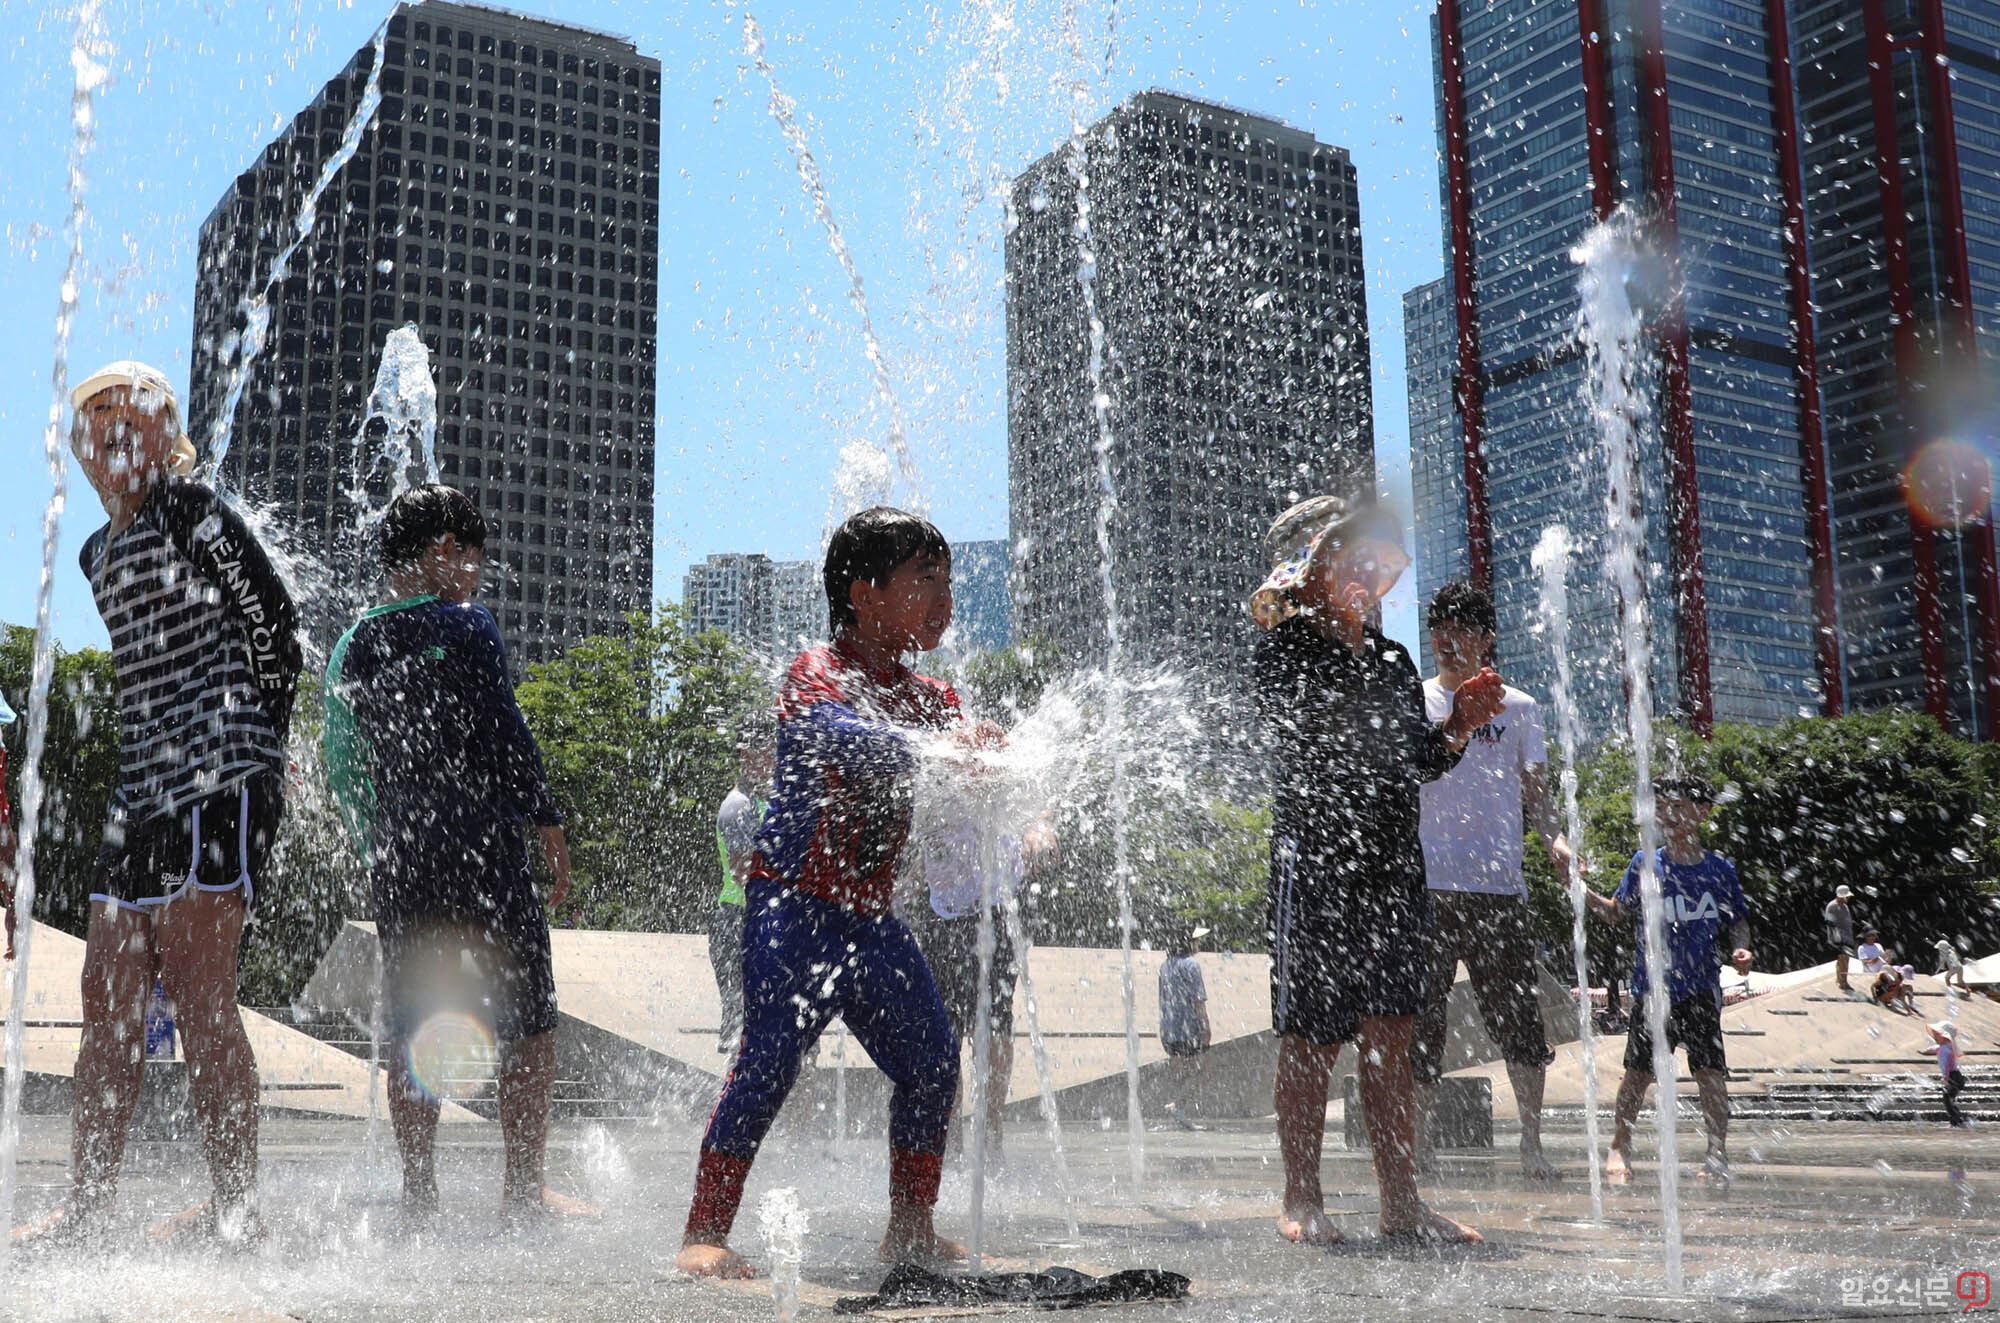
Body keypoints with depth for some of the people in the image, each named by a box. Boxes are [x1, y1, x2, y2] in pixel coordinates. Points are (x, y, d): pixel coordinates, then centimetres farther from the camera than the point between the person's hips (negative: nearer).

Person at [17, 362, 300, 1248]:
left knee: (199, 997, -9)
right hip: (142, 792, 9)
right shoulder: (98, 552, 21)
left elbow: (273, 619, -7)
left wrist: (257, 744, -4)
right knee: (110, 1001, 7)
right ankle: (86, 1207, 13)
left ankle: (237, 1208, -2)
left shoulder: (189, 511, -4)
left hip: (218, 785, -9)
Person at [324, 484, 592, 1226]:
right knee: (529, 1026, 4)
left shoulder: (351, 649, 11)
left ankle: (418, 1195, 13)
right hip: (483, 854, -6)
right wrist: (546, 822, -4)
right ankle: (524, 1187, 6)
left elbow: (340, 767, 14)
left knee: (411, 1034, 10)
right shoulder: (464, 627, -7)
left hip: (398, 866, 6)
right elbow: (507, 736, -11)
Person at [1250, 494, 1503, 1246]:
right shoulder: (1289, 647, -1)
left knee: (1390, 1035, 3)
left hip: (1392, 861, 5)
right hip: (1313, 856, -5)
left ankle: (1401, 1201, 8)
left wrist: (1457, 729, -3)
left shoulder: (1394, 661, 17)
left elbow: (1417, 764, 16)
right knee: (1311, 1039, 0)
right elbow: (1290, 725, -19)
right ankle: (1301, 1201, 10)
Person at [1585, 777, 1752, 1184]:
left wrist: (1741, 950, -5)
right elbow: (1616, 912, 5)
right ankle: (1619, 1150, 15)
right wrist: (1581, 890, -11)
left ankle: (1718, 1153, 9)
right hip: (1652, 988, 0)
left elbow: (1738, 922, 14)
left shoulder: (1719, 869, 3)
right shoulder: (1645, 863, 1)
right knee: (1638, 1071, 2)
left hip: (1701, 990, 1)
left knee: (1711, 1072, -4)